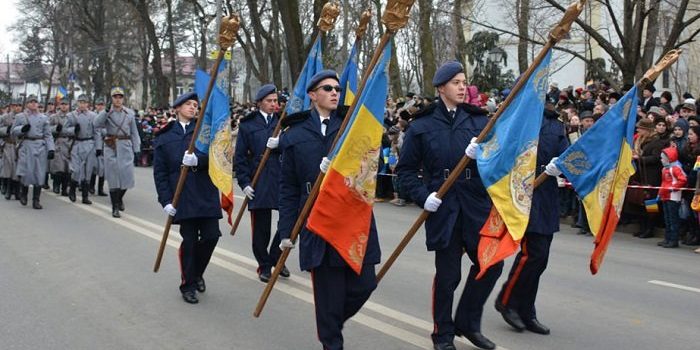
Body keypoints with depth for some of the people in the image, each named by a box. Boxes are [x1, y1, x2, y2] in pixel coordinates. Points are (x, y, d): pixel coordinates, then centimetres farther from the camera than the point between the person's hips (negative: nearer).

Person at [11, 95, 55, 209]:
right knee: (26, 173, -8)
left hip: (41, 148, 2)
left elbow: (48, 135, 8)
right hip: (26, 148, -2)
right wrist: (22, 129, -12)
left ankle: (36, 200, 6)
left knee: (39, 174, -1)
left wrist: (51, 149, -3)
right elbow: (13, 132, 9)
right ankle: (23, 193, 22)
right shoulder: (20, 117, 8)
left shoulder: (44, 118, 11)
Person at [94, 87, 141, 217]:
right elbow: (96, 124, -17)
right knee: (113, 177, -1)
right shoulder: (106, 113, 2)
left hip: (126, 147, 2)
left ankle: (120, 198, 30)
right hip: (111, 148, -2)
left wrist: (137, 149, 4)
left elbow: (134, 132, 10)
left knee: (127, 176, 0)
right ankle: (115, 207, 7)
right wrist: (106, 111, -25)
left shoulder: (129, 113, 8)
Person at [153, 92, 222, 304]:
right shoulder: (164, 137, 8)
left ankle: (197, 273, 26)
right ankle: (188, 285, 17)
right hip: (182, 197, -1)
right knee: (190, 240, -2)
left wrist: (198, 160, -23)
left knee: (211, 235, -3)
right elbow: (160, 172, 6)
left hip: (206, 193, 1)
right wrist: (166, 200, -3)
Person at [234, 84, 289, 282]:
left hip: (282, 180, 2)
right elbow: (240, 156, 3)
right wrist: (244, 183, -4)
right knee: (261, 227, 4)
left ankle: (276, 257, 19)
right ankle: (264, 265, 20)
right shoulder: (247, 125, 5)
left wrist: (279, 144, -13)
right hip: (258, 183, -2)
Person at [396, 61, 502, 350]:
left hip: (477, 205, 3)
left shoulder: (478, 120, 7)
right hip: (442, 207, -3)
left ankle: (467, 323, 24)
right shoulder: (422, 125, 0)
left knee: (491, 263, 2)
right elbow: (405, 169, 3)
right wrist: (422, 196, -11)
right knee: (448, 274, 3)